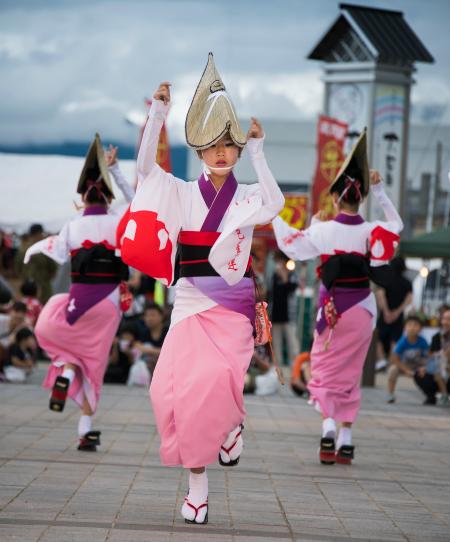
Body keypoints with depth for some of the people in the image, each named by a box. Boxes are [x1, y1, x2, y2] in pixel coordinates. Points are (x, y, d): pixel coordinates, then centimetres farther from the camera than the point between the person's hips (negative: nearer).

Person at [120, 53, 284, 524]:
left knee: (219, 377, -25)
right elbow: (146, 167, -7)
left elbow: (274, 206, -17)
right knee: (174, 387, -14)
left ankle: (232, 425, 11)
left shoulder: (247, 197, 5)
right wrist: (157, 112, -14)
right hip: (191, 300, 1)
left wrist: (257, 151, -13)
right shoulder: (182, 193, 8)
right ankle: (197, 481, -3)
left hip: (233, 303, -1)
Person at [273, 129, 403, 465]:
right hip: (363, 309, 3)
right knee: (350, 374, 13)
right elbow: (396, 224, 17)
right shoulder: (373, 232, -6)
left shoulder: (324, 232, -13)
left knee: (324, 369, 6)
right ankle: (346, 441, 13)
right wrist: (380, 191, 14)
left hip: (334, 309, -3)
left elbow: (291, 246, 2)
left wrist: (274, 216, 13)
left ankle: (328, 427, -19)